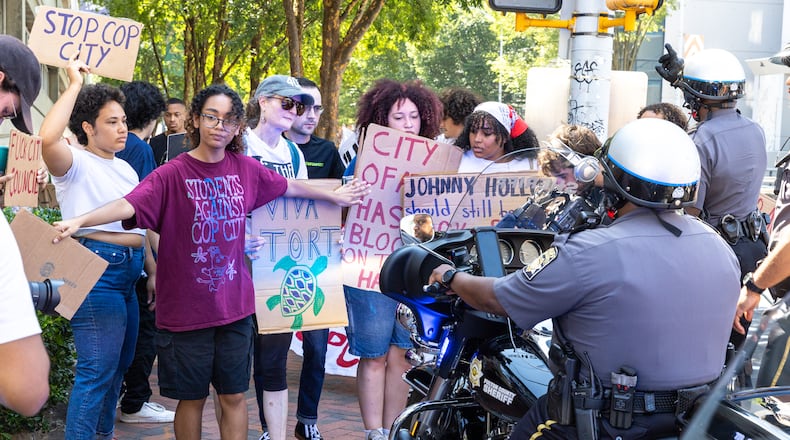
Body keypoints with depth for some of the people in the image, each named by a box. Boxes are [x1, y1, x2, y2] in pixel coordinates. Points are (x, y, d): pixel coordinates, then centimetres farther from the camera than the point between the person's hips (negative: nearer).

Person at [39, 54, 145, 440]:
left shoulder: (125, 169, 18)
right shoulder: (77, 164, -7)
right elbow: (48, 139, -30)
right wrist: (74, 85, -21)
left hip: (128, 274, 9)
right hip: (95, 271, -9)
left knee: (118, 365, 17)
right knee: (97, 371, -10)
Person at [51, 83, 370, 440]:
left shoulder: (246, 169, 2)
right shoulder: (172, 174, -13)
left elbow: (288, 187, 19)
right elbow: (129, 205, -28)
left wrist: (333, 196, 33)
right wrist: (79, 221, -45)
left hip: (234, 305, 4)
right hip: (185, 308, -4)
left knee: (234, 396, 11)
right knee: (192, 398, 10)